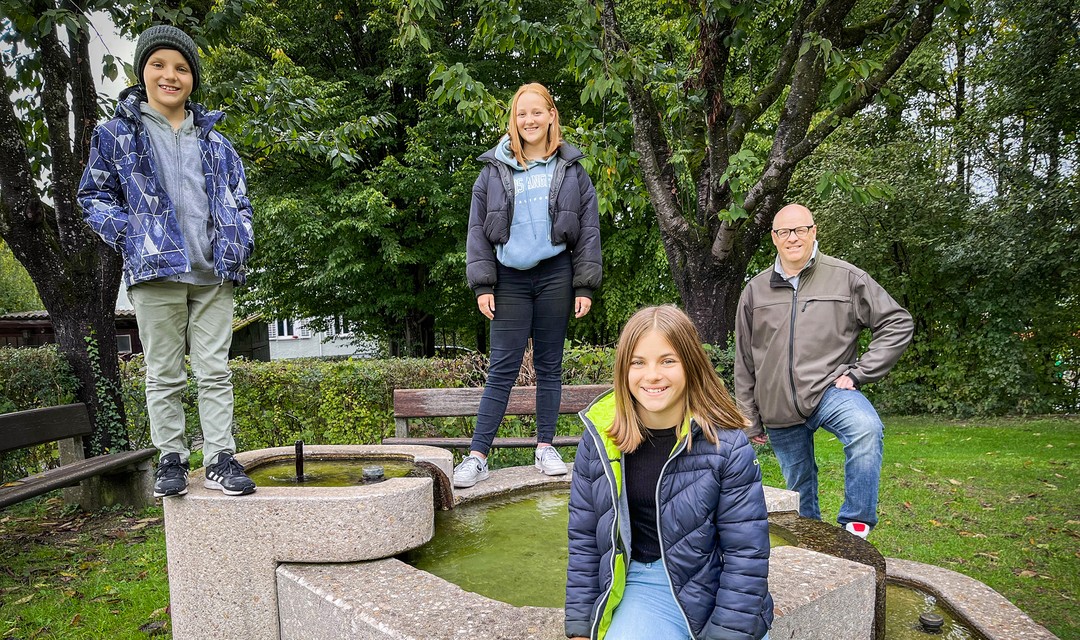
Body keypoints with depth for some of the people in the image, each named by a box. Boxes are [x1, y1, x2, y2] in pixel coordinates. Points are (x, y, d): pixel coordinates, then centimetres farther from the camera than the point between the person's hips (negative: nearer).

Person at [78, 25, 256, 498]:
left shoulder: (216, 143, 17)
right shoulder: (117, 133, 9)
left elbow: (238, 200, 21)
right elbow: (94, 195, 10)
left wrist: (238, 245, 4)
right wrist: (129, 237, -5)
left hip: (213, 274, 2)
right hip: (156, 270, -2)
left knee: (215, 371, 2)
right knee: (164, 374, 3)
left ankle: (220, 459, 7)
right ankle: (170, 459, 14)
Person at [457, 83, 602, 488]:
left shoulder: (571, 169, 8)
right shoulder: (495, 169, 6)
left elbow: (589, 229, 7)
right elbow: (478, 230, 5)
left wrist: (585, 286, 0)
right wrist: (482, 284, -3)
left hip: (555, 275, 1)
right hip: (510, 279, 0)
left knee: (549, 366, 8)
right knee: (502, 370, -4)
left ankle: (545, 447, 19)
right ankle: (477, 456, 0)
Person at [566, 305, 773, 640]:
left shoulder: (727, 444, -15)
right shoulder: (599, 437, -7)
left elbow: (746, 552, -11)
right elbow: (584, 539, 1)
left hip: (714, 592, 0)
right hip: (639, 586, 1)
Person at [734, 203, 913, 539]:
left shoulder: (847, 278, -1)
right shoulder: (756, 290, 6)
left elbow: (898, 323, 1)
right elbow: (744, 363, 12)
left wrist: (858, 372, -7)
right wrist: (750, 419, 13)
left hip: (828, 389, -2)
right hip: (778, 408, 3)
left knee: (867, 428, -34)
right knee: (799, 492, 12)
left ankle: (855, 527, -22)